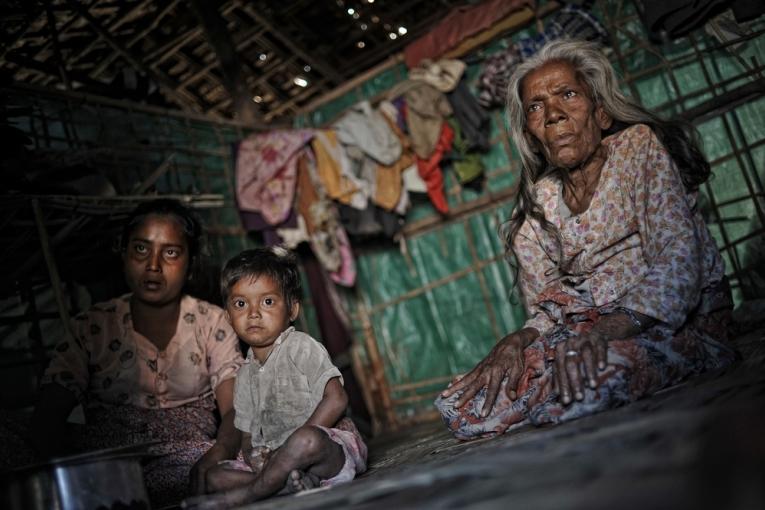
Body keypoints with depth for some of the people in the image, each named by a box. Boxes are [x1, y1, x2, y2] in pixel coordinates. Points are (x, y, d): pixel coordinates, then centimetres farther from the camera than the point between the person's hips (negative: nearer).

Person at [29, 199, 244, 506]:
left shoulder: (211, 323, 11)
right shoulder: (92, 328, 11)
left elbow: (236, 410, 0)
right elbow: (46, 419, 5)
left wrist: (214, 458, -23)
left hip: (191, 460, 0)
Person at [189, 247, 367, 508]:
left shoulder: (300, 347, -4)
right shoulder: (246, 374, 14)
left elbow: (336, 400, -16)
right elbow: (248, 437, 15)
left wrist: (289, 448, -19)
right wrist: (252, 455, -11)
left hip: (332, 448, -6)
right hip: (275, 456, 7)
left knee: (308, 440, -38)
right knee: (215, 475, -6)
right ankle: (292, 481, -23)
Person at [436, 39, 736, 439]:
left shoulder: (640, 147, -1)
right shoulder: (537, 205, 10)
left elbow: (679, 261, -14)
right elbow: (545, 313, 8)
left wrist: (614, 327, -30)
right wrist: (519, 340, -16)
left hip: (675, 321, -4)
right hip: (584, 334, 4)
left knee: (592, 373, -40)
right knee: (457, 405, -16)